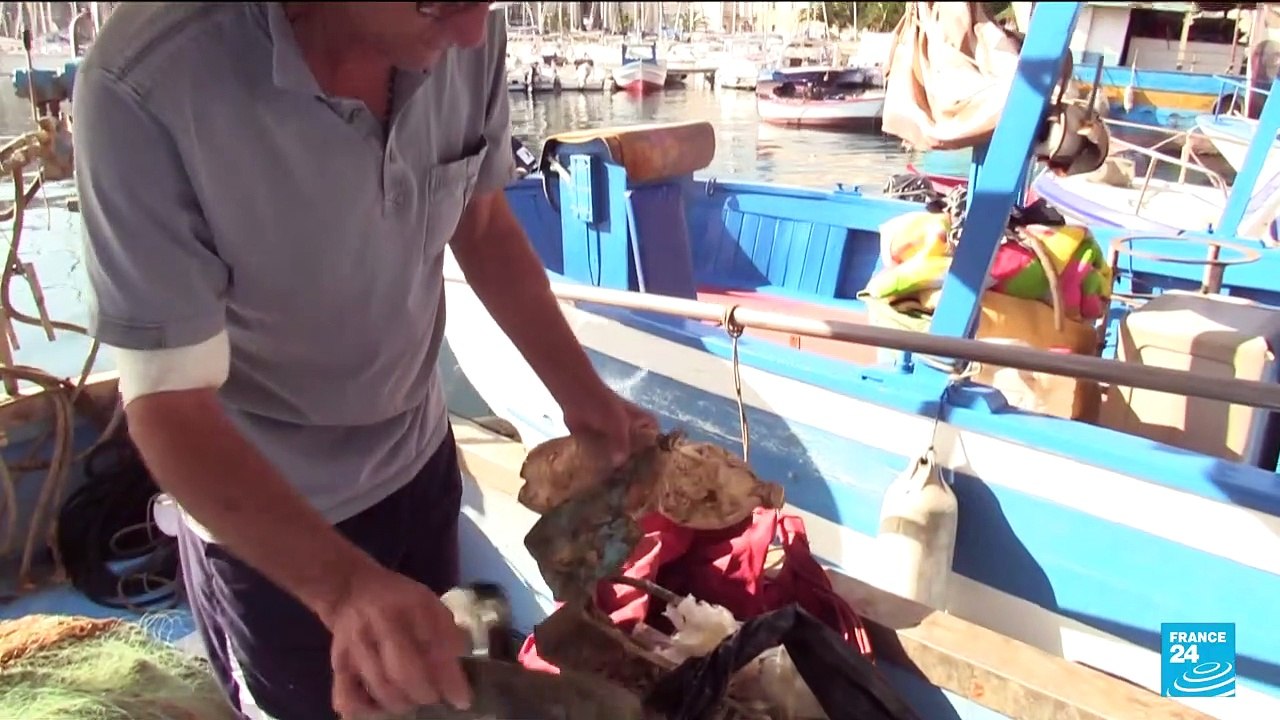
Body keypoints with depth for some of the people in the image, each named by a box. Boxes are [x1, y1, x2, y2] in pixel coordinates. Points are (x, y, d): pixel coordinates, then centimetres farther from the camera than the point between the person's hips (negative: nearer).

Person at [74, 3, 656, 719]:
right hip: (264, 516, -4)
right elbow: (168, 403, -28)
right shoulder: (146, 85, -32)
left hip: (419, 460, 5)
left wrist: (583, 394, -7)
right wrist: (344, 585, -41)